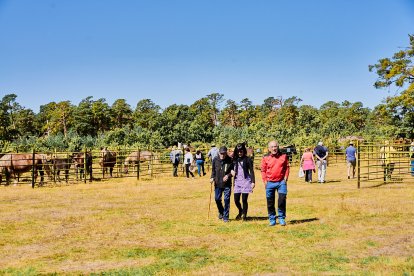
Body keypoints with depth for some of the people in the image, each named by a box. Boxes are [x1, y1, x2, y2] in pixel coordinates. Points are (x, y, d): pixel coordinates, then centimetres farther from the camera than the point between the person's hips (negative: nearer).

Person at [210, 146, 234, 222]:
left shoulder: (230, 160, -7)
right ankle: (221, 212, 35)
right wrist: (212, 177, -4)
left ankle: (225, 216, 9)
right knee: (217, 199, 8)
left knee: (226, 200, -2)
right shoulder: (215, 160, 0)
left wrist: (228, 175, -18)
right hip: (217, 183, 3)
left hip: (227, 184, -2)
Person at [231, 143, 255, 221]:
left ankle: (244, 215, 17)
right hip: (237, 181, 4)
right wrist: (231, 171, -5)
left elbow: (251, 171, -3)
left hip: (246, 181, -4)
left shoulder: (247, 159, -3)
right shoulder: (234, 159, 7)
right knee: (236, 200, 3)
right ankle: (240, 212, 32)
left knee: (244, 200, -2)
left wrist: (253, 182, -9)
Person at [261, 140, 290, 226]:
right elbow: (263, 170, 6)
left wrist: (285, 178, 1)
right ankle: (272, 219, 17)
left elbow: (287, 167, 10)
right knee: (270, 202, 5)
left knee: (282, 199, -8)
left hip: (281, 182, 0)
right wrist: (265, 181, 0)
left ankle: (281, 218, 6)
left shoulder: (283, 156, 3)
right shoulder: (265, 158, 1)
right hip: (270, 183, 1)